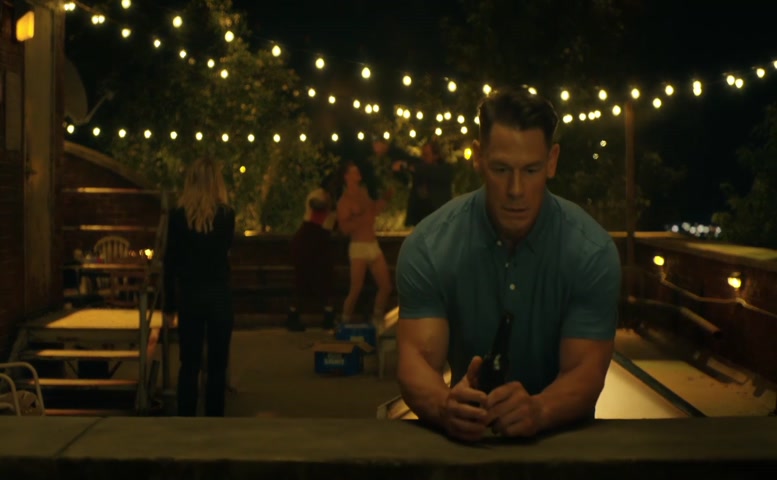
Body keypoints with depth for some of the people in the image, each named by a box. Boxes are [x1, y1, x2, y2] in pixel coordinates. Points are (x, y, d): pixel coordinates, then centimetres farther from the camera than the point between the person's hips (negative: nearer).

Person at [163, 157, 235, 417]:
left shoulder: (178, 215, -4)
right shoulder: (226, 214, -4)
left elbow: (170, 262, -2)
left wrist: (169, 304, 4)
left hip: (189, 297, 1)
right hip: (219, 295, -1)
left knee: (189, 364, 8)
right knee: (217, 364, 7)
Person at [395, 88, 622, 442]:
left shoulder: (592, 252, -10)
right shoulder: (428, 247, -10)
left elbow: (585, 371, -15)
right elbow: (417, 358, -16)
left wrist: (538, 410, -36)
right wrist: (445, 406, -38)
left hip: (560, 431, 0)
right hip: (467, 434, 0)